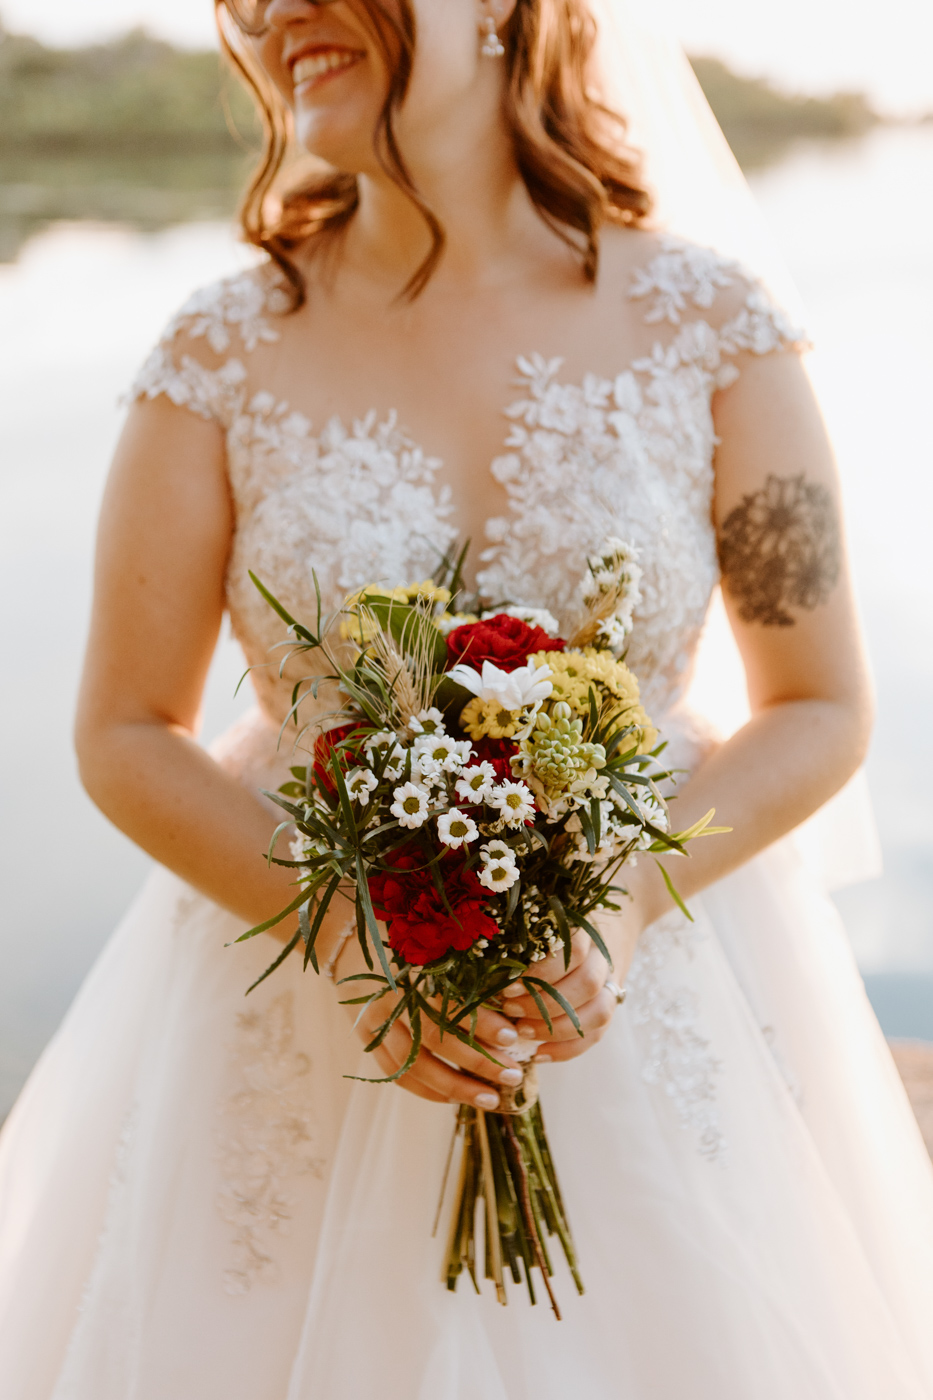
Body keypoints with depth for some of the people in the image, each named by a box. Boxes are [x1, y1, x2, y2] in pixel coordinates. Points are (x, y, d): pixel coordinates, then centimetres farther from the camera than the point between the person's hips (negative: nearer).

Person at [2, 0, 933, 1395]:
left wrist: (627, 899, -18)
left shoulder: (714, 330, -8)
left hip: (649, 978, 0)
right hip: (306, 993, 0)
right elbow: (125, 737, -3)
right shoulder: (223, 358, -7)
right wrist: (351, 935, -17)